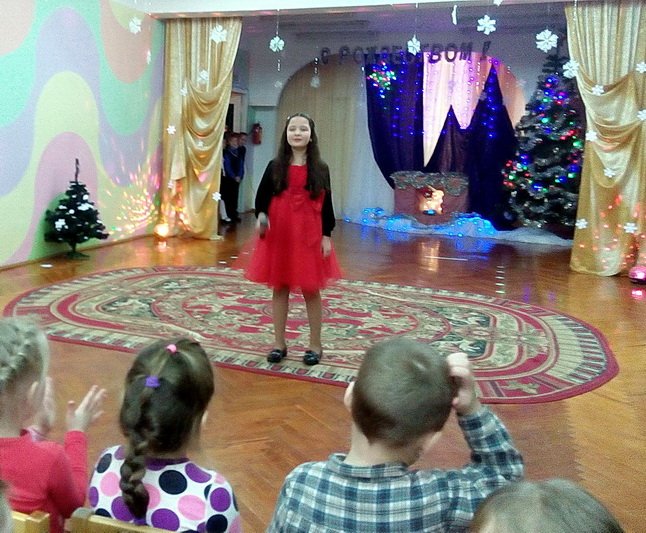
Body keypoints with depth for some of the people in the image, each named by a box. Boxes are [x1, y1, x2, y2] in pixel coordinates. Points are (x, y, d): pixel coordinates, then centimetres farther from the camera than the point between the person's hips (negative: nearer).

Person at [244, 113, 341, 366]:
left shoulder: (320, 169, 0)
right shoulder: (275, 167, 2)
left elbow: (326, 205, 1)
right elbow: (261, 197, 2)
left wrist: (326, 236, -3)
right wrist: (261, 217, -17)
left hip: (309, 236, -1)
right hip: (278, 234, 1)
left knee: (311, 289, 5)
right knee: (279, 288, 9)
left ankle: (315, 345, 19)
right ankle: (279, 343, 21)